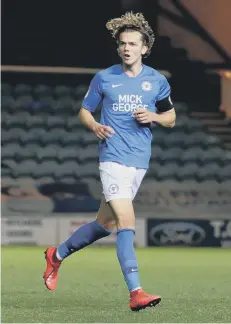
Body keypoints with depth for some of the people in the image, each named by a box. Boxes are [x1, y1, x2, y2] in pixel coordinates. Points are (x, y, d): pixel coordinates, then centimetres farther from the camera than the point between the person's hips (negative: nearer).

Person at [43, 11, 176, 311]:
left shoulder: (157, 81, 6)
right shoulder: (104, 78, 1)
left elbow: (171, 118, 16)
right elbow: (84, 111, 11)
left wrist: (153, 117, -6)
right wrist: (95, 126, -10)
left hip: (140, 162, 4)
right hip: (113, 159, -4)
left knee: (105, 223, 13)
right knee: (126, 222, -18)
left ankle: (58, 255, 36)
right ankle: (136, 293, -21)